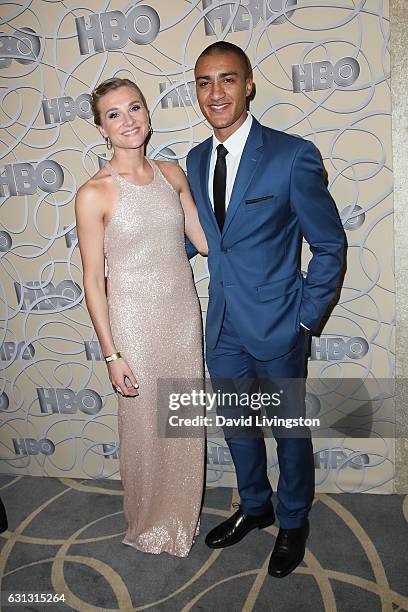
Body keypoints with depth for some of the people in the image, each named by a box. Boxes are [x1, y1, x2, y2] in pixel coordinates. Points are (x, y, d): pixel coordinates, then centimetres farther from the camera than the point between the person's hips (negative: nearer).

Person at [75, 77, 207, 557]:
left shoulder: (172, 174, 2)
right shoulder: (94, 194, -13)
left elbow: (205, 240, 10)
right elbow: (93, 280, -11)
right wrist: (111, 354, -11)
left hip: (184, 315, 5)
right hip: (135, 324, -4)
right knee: (144, 426, 11)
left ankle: (182, 513, 43)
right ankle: (149, 523, 39)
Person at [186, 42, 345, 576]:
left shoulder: (293, 156, -16)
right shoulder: (197, 159, 3)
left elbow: (330, 244, -9)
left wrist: (306, 316, -11)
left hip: (277, 326, -5)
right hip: (223, 329, 6)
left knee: (289, 430, 14)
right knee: (237, 427, 20)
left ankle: (293, 522, 40)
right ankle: (255, 507, 47)